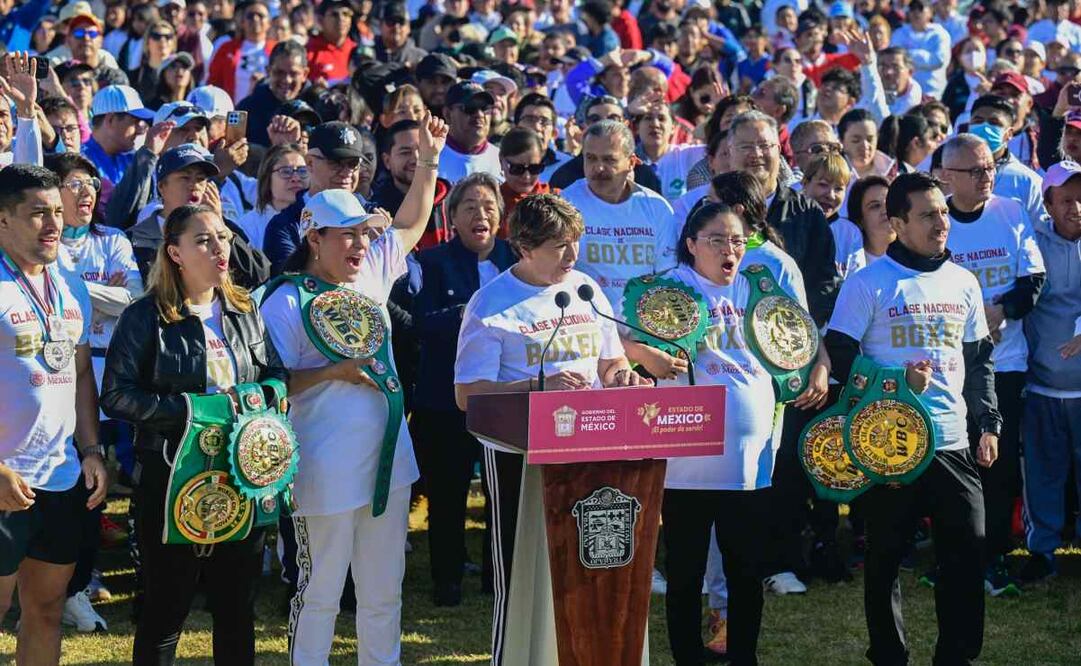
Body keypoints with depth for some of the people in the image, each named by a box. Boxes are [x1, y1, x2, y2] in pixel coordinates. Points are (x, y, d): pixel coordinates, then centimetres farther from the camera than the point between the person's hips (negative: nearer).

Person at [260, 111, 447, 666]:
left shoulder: (372, 275, 7)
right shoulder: (286, 303, -11)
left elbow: (411, 225, 19)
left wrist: (428, 161, 8)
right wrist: (335, 372, -20)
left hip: (387, 459, 6)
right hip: (327, 470, -6)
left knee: (384, 590, 15)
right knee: (320, 592, 3)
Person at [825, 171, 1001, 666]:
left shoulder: (962, 282, 10)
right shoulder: (869, 283, -5)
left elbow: (980, 360, 18)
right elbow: (838, 357, -6)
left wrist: (989, 423, 11)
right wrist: (896, 380, -16)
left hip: (953, 443, 4)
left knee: (968, 550, -1)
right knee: (885, 556, 5)